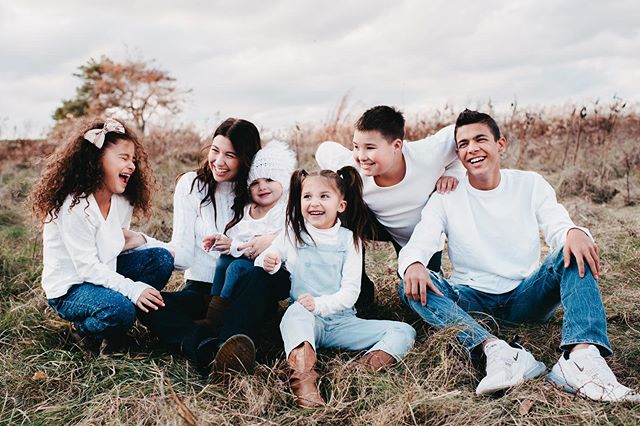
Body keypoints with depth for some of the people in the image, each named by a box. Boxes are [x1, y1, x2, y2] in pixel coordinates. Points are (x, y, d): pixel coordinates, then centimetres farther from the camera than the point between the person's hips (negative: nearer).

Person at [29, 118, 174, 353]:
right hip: (69, 289, -8)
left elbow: (117, 244, 4)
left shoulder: (122, 201, 1)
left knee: (161, 259, -9)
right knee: (121, 309, -35)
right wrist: (132, 289, -33)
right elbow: (87, 267, -26)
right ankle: (82, 330, 2)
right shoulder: (75, 206, -25)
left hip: (103, 273, 8)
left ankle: (114, 330, 1)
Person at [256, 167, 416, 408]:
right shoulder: (292, 234, 7)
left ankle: (366, 367, -39)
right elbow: (263, 262, 8)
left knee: (404, 331, -13)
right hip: (307, 321, -2)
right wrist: (267, 264, -17)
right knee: (296, 311, -36)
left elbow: (350, 291, -2)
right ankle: (303, 380, -55)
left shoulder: (350, 239, 6)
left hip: (342, 322, 2)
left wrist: (319, 304, -20)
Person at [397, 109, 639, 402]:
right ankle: (497, 351, -46)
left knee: (576, 254, -25)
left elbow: (558, 229, -7)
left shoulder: (530, 185, 4)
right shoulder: (446, 198, 1)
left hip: (528, 297, 1)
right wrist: (413, 265, -36)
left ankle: (582, 356, -44)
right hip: (474, 300, 0)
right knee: (412, 286, -28)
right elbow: (418, 243, -11)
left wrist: (575, 233, -33)